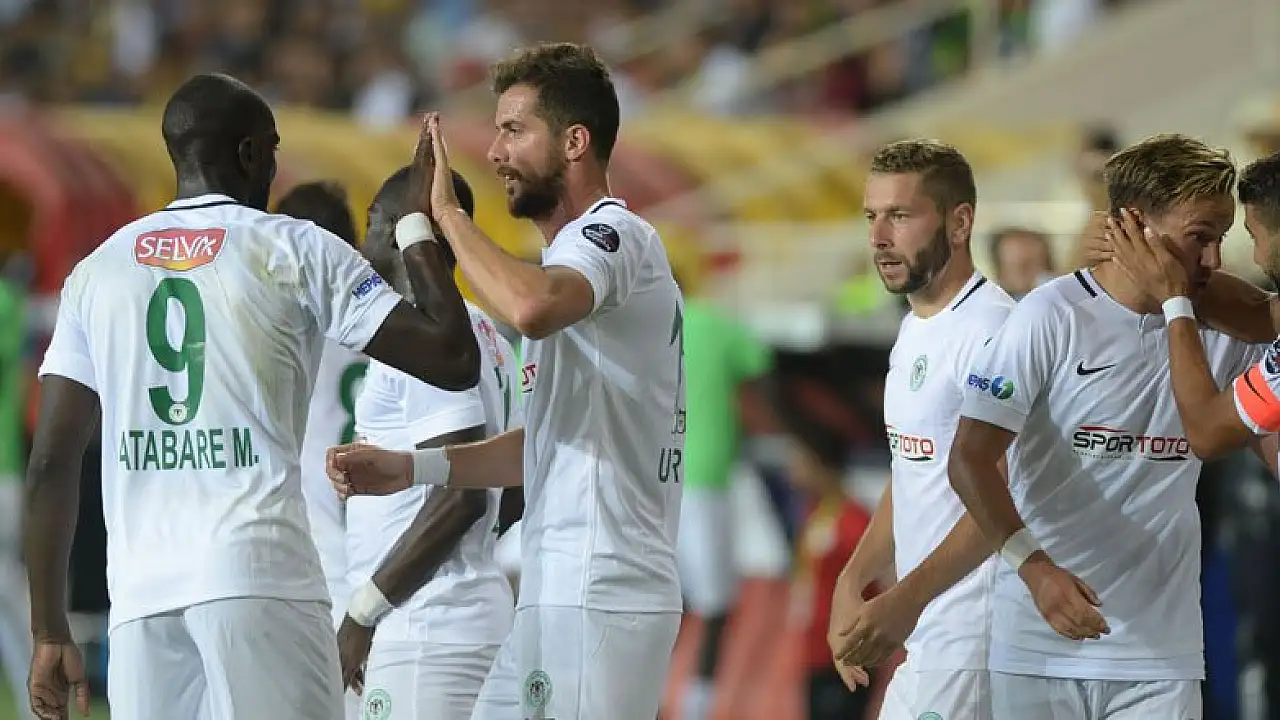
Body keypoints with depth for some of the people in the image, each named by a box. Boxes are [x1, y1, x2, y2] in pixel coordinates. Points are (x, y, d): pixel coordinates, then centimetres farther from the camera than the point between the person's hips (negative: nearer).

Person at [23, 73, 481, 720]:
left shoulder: (97, 270, 14)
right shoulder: (297, 251, 4)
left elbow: (52, 462, 10)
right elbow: (455, 361, 0)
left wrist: (50, 634, 14)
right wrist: (421, 229, 14)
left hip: (141, 593, 4)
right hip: (261, 572, -4)